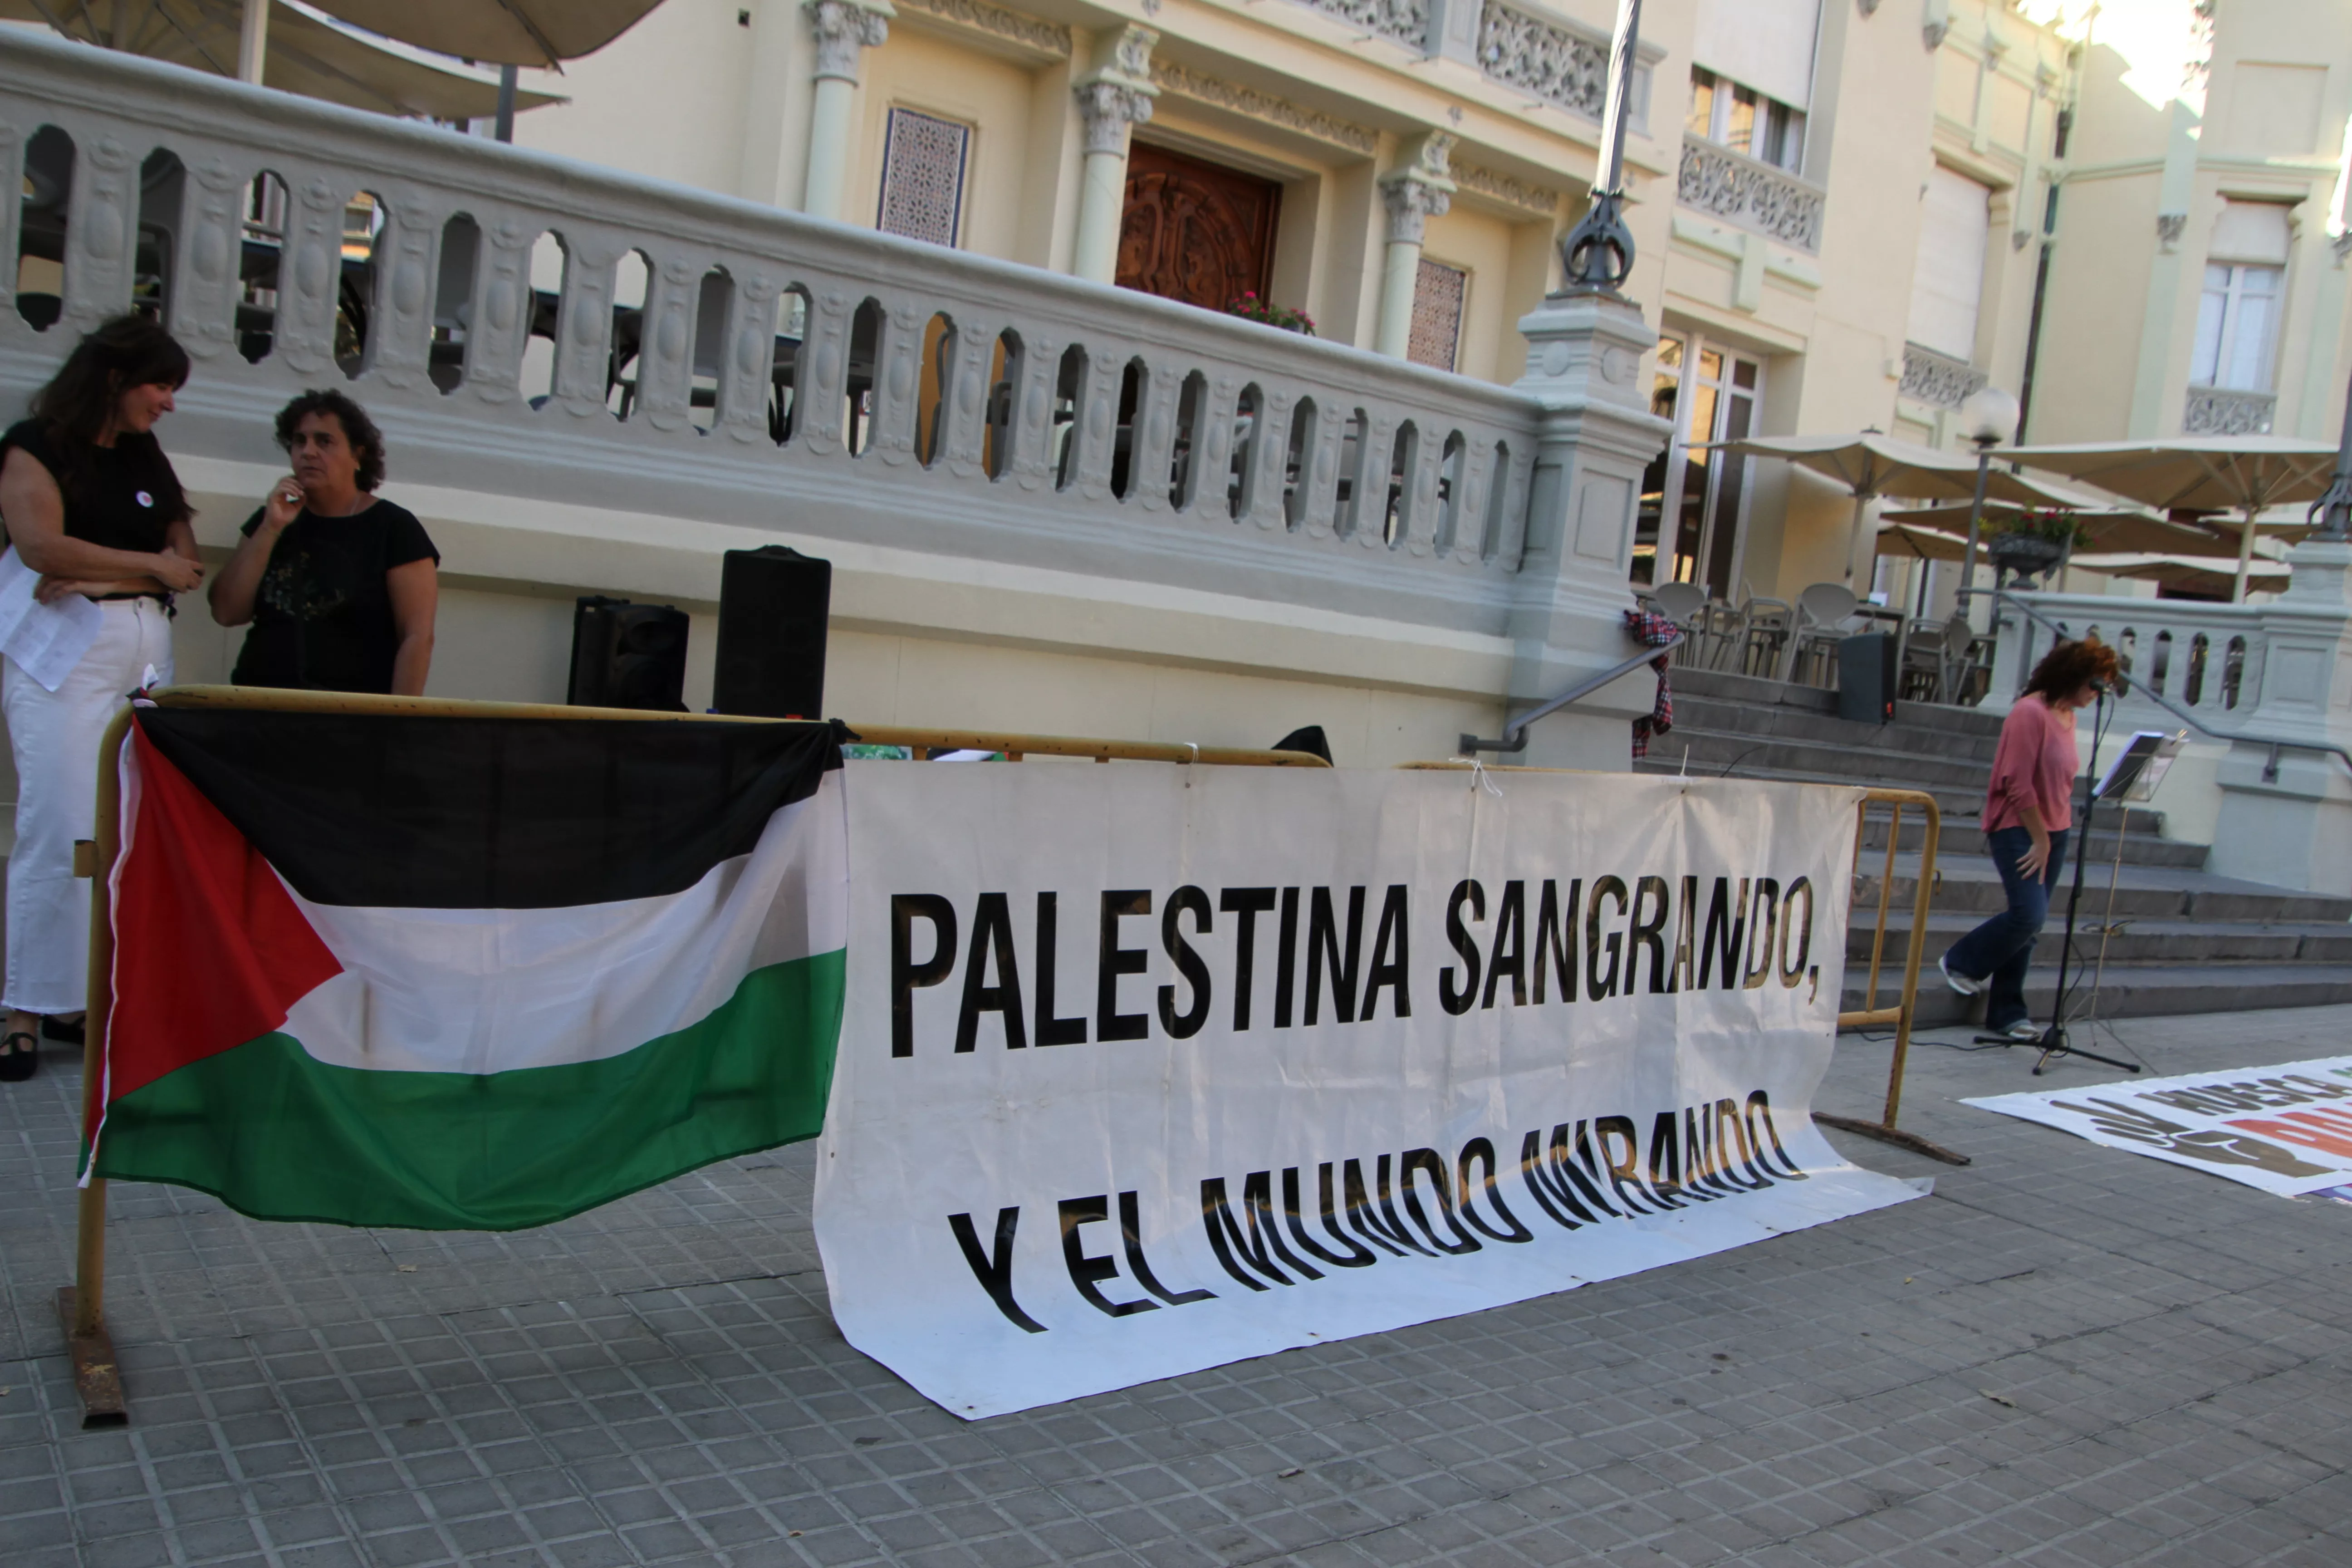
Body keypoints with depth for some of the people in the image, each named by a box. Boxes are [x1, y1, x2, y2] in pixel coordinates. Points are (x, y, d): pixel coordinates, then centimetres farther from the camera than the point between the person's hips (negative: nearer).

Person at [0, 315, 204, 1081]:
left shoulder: (147, 457, 19)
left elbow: (185, 555, 11)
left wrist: (92, 580, -6)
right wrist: (150, 565, -5)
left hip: (146, 646, 6)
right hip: (62, 652, -6)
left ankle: (82, 998, 5)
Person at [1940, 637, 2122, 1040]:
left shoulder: (2068, 716, 12)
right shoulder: (2031, 713, -14)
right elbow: (2018, 784, -17)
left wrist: (2051, 837, 11)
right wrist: (2040, 838, -13)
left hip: (2052, 832, 8)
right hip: (2018, 829, -8)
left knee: (2029, 924, 6)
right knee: (2030, 914, -17)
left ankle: (2006, 1014, 11)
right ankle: (1961, 962, 7)